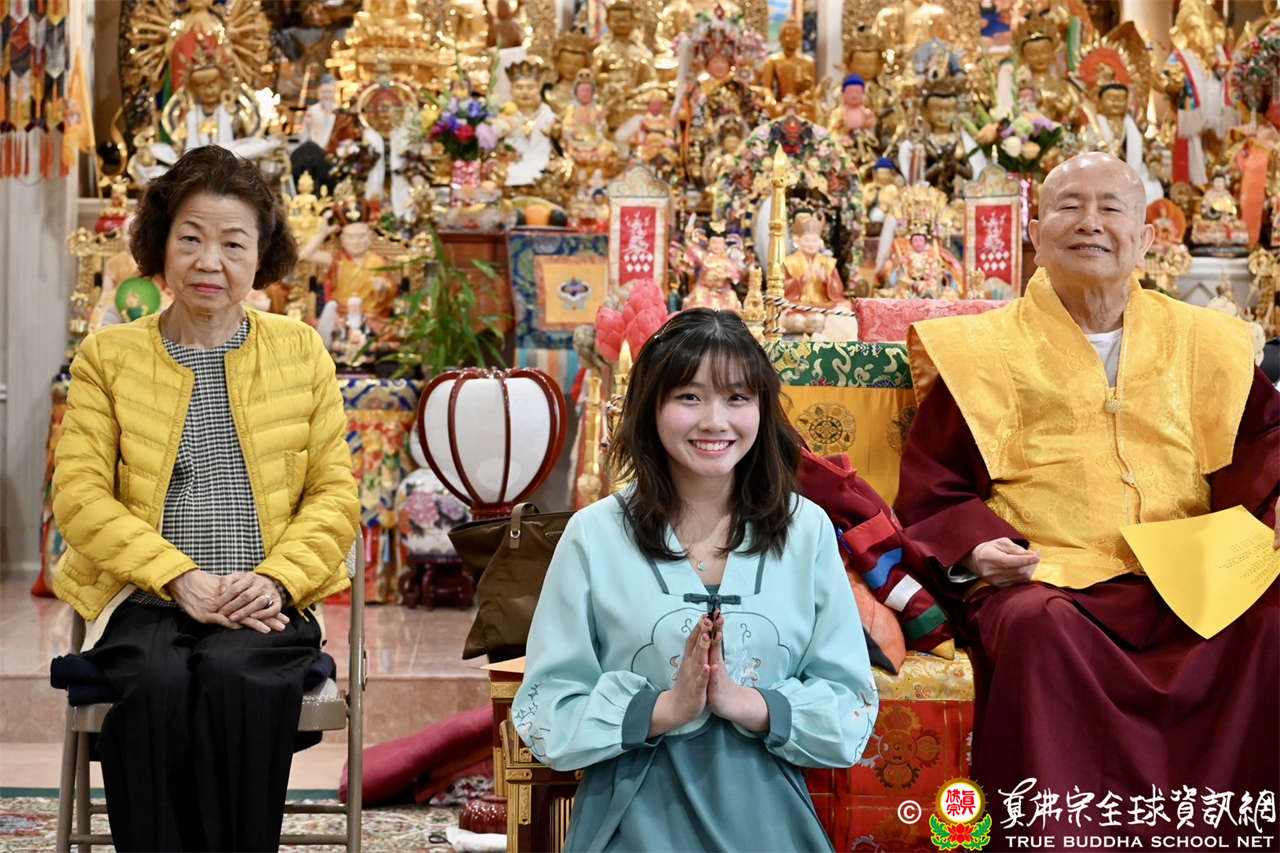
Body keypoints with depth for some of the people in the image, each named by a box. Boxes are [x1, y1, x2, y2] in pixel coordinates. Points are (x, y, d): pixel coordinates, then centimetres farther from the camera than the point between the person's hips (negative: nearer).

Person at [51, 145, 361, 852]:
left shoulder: (301, 351, 14)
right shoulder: (108, 355, 11)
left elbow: (336, 495, 10)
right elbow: (79, 495, 2)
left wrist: (276, 579, -9)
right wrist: (179, 578, -12)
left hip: (264, 603, 0)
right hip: (144, 599, 0)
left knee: (236, 673, -33)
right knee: (157, 679, -33)